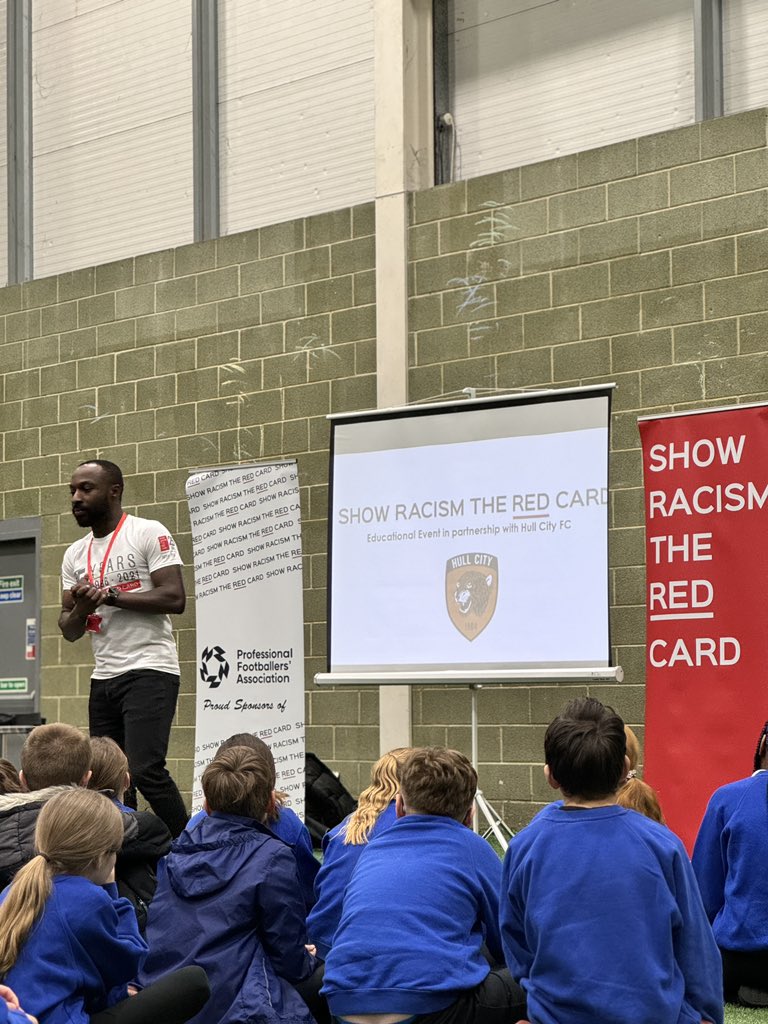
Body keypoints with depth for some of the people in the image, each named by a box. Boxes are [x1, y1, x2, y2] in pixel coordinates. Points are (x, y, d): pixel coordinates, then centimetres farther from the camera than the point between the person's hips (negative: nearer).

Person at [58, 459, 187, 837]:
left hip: (149, 670, -7)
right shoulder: (75, 555, 16)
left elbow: (174, 598, -14)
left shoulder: (149, 533, -4)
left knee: (145, 770, -19)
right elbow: (69, 632, 15)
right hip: (104, 678, 7)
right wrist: (81, 608, -8)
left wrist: (110, 595, -15)